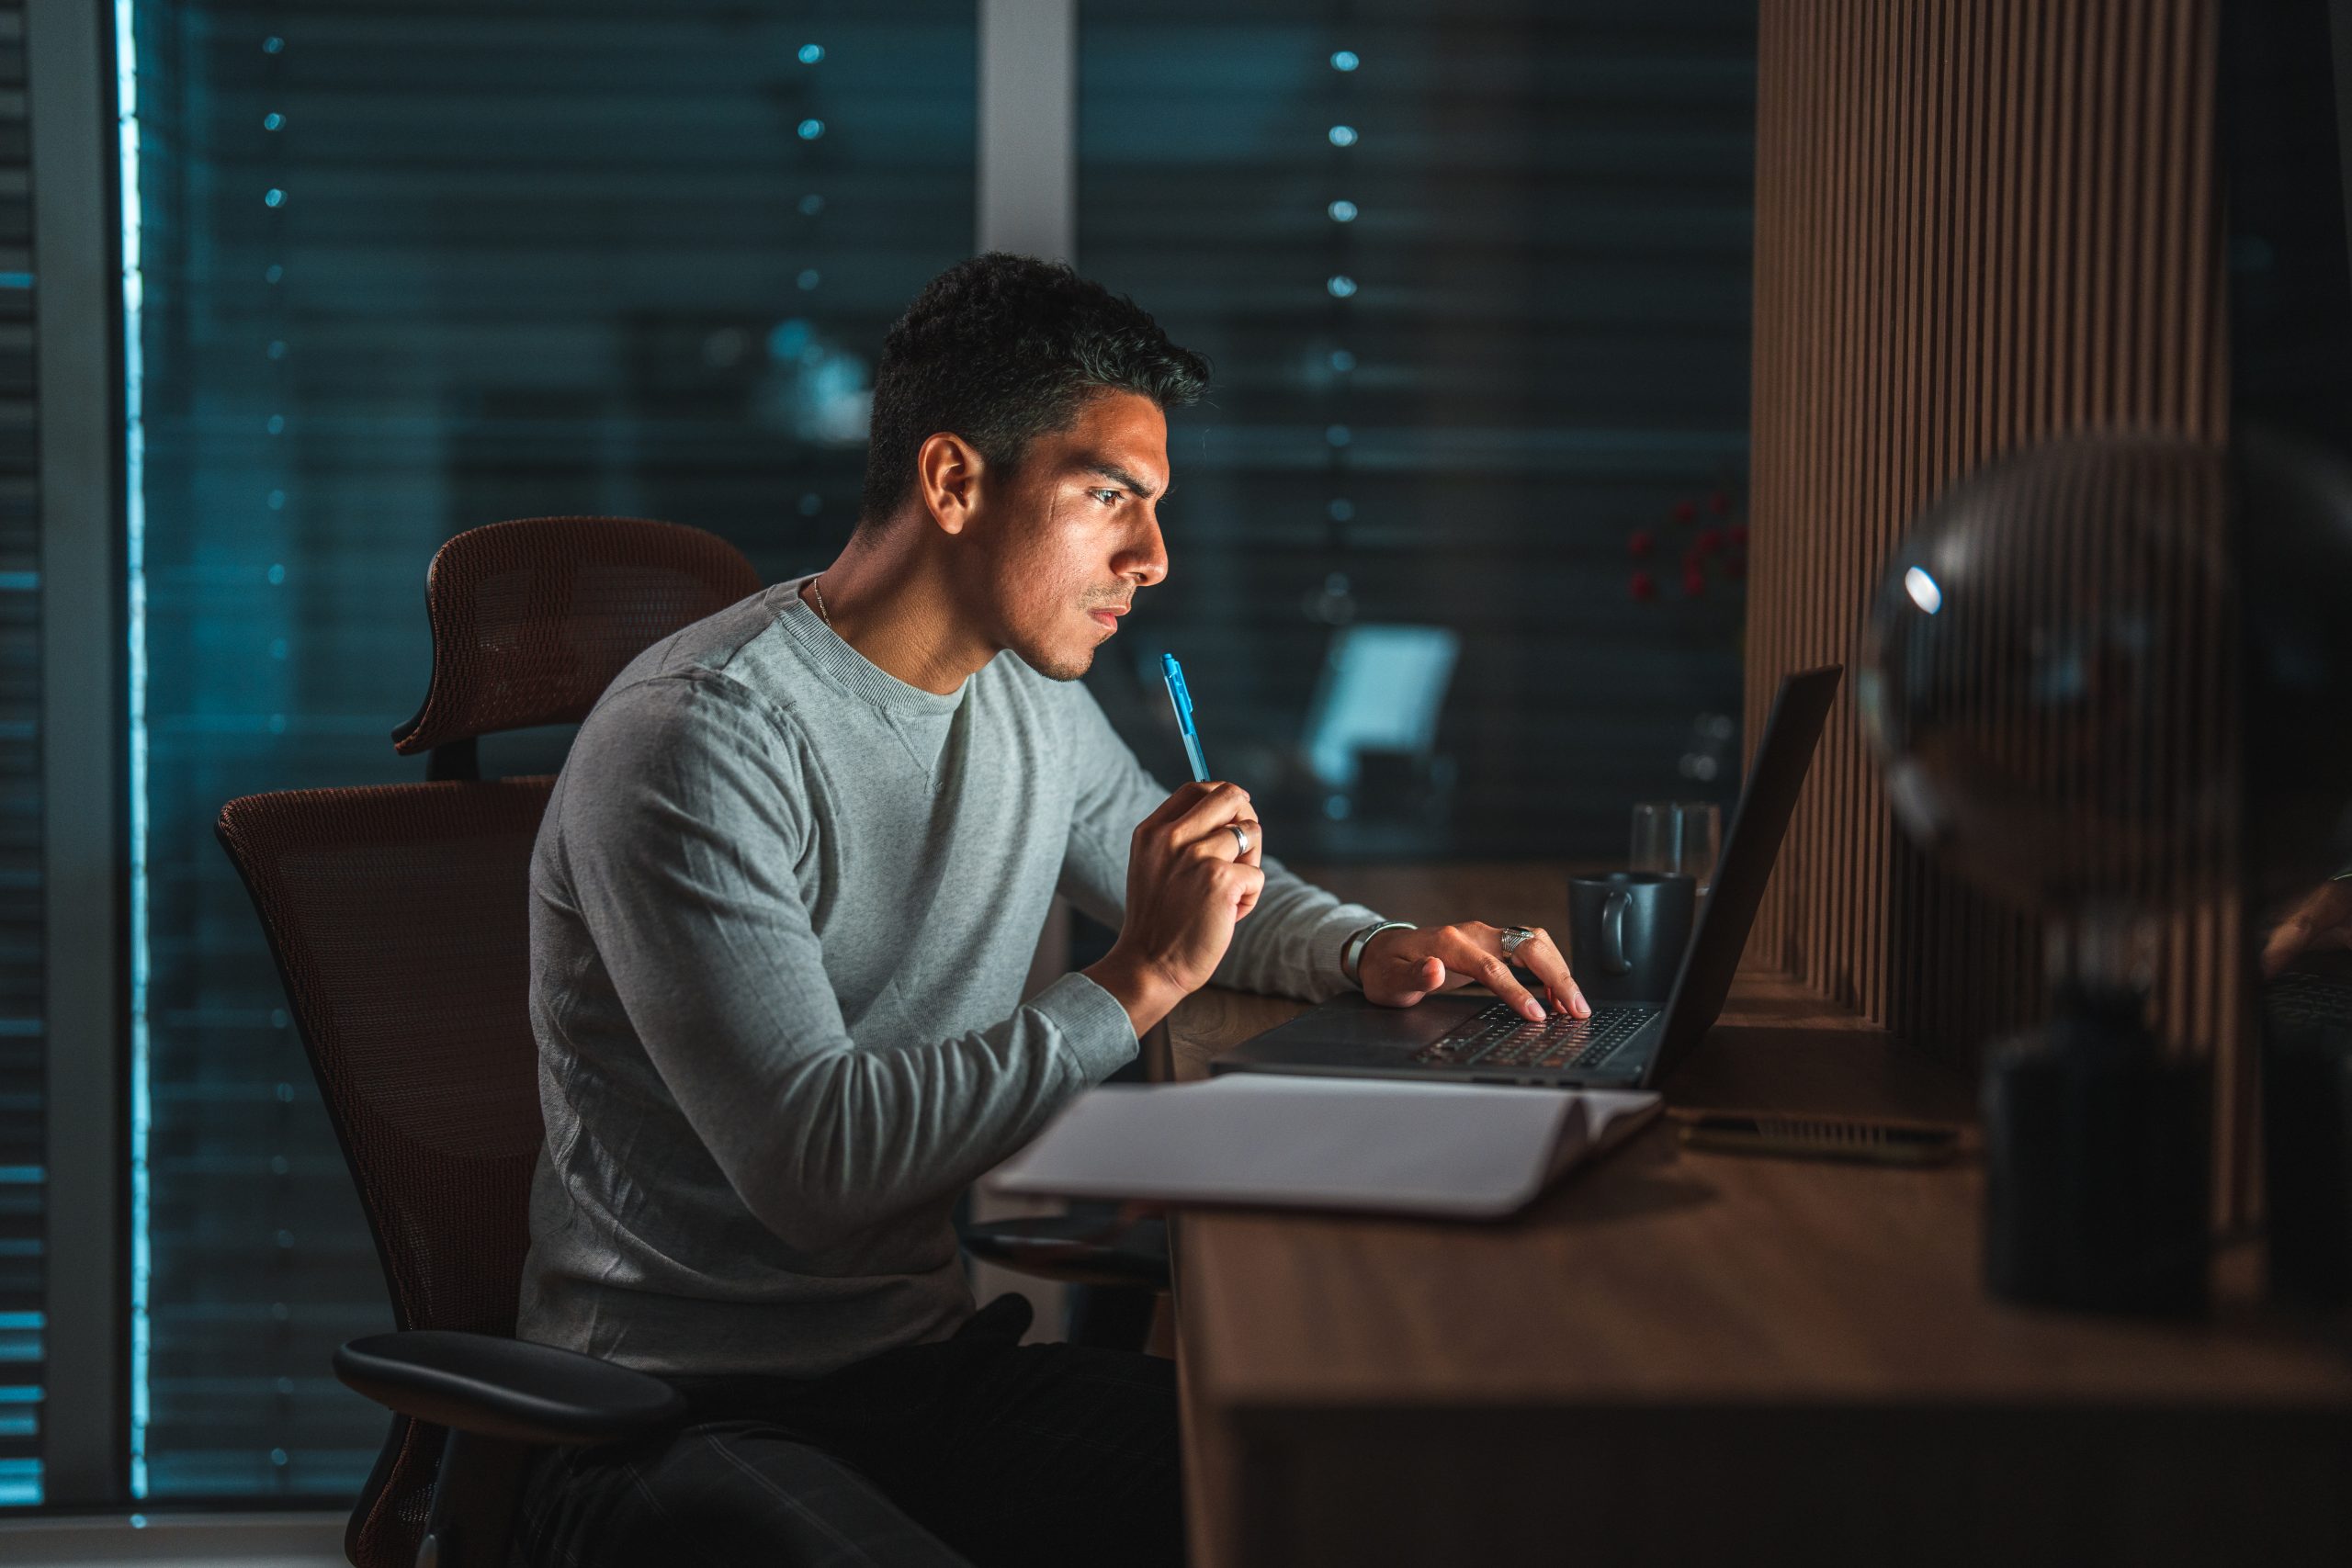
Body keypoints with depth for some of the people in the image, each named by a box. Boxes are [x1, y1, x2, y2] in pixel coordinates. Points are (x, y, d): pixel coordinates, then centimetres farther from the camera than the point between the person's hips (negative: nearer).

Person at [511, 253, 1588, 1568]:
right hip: (683, 1415, -7)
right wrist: (1138, 984, -22)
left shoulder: (1031, 701, 9)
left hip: (937, 1361, 8)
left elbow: (1222, 897, 27)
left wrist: (1374, 954, 5)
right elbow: (812, 1165, -25)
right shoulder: (697, 742, -17)